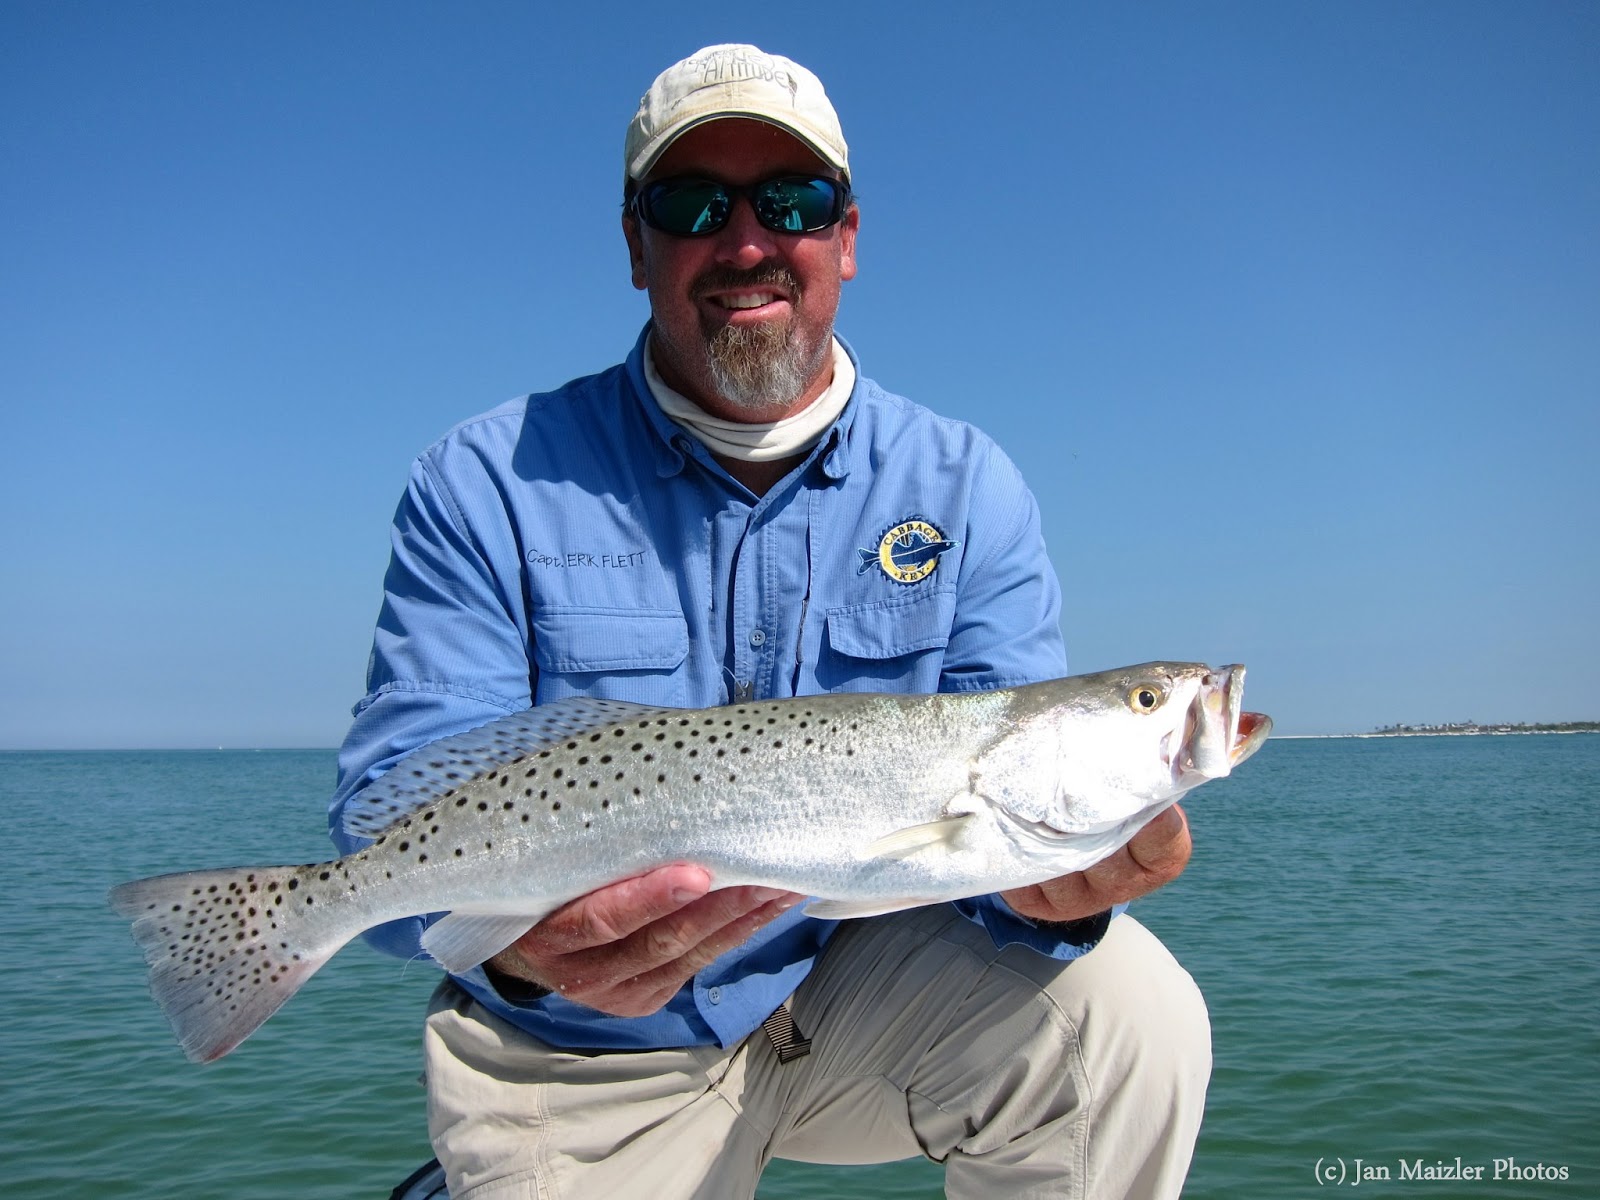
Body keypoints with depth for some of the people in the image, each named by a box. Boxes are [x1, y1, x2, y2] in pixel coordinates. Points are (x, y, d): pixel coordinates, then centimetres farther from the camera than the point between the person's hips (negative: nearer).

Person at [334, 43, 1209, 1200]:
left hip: (855, 985, 1)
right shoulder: (492, 483, -10)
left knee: (1124, 1016, -22)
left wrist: (1051, 878, -35)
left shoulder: (965, 491, -5)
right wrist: (507, 928, -40)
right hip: (583, 1066, 0)